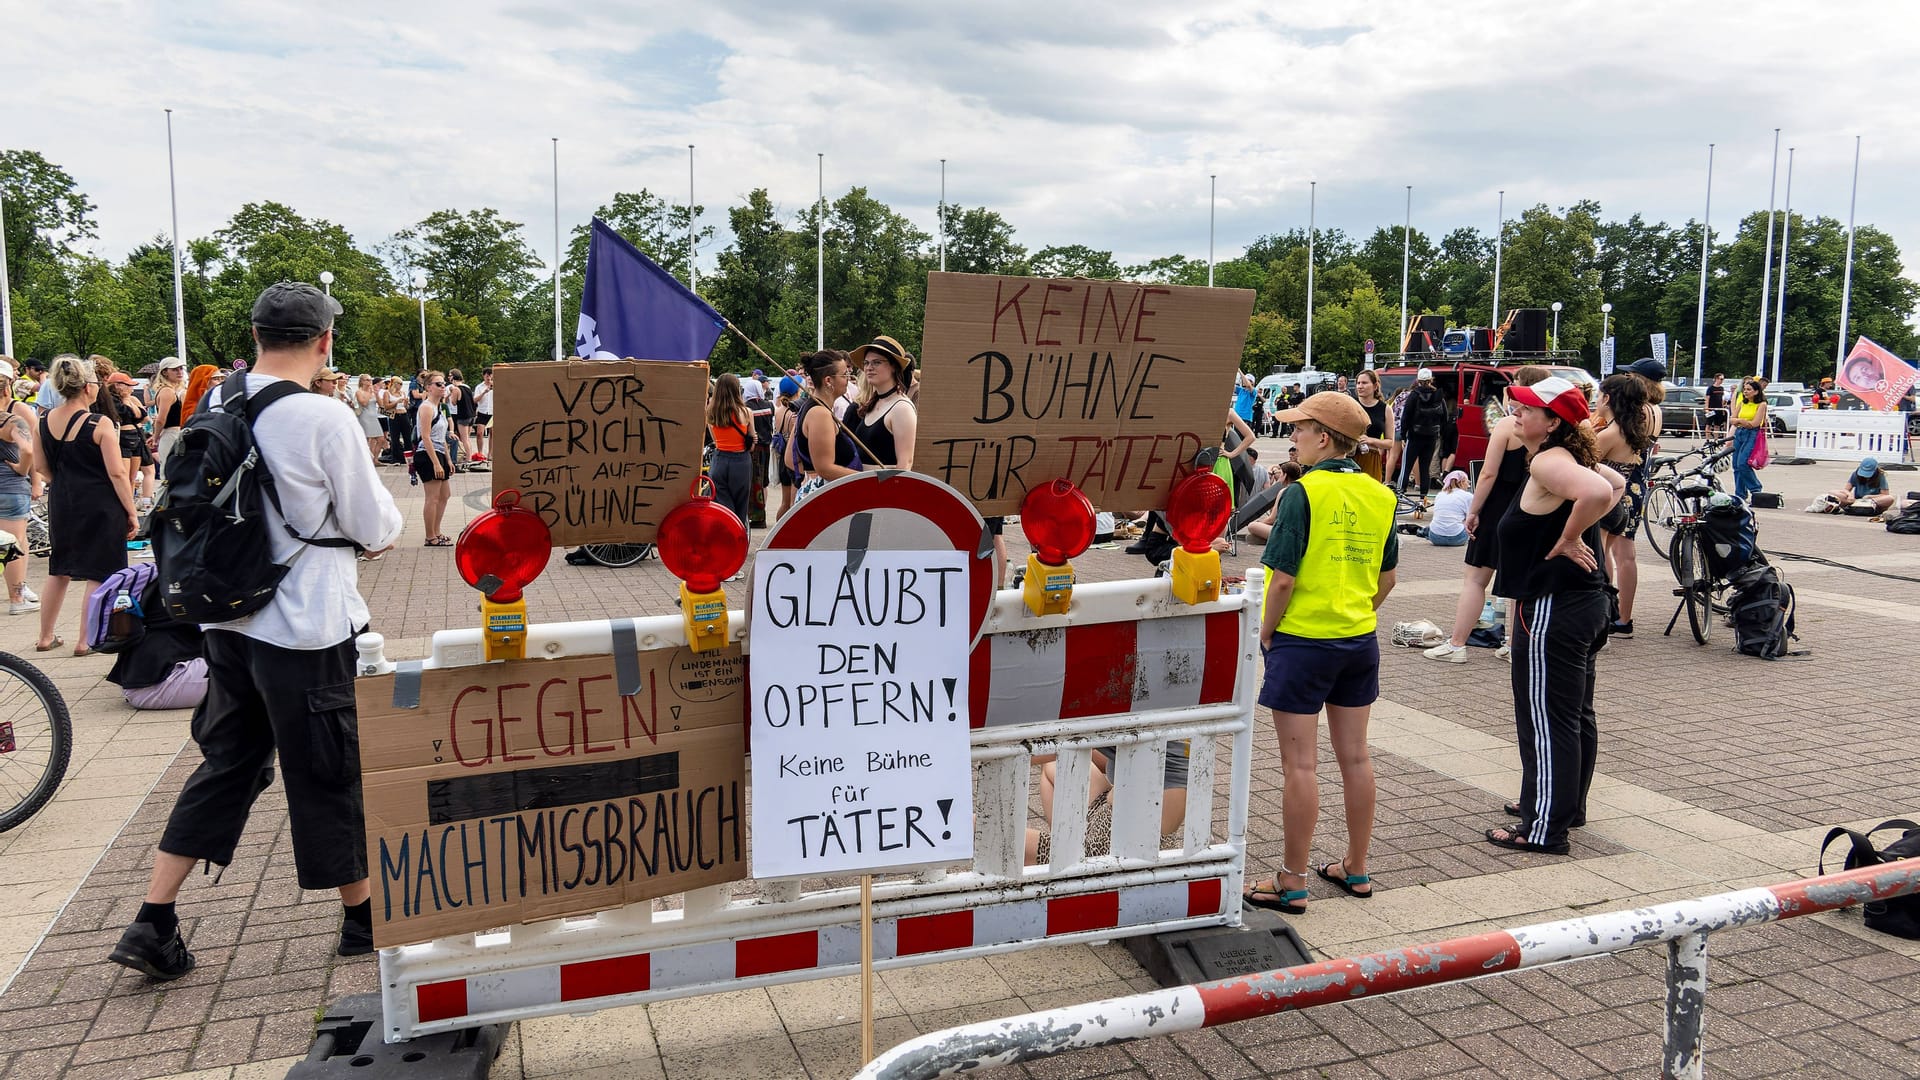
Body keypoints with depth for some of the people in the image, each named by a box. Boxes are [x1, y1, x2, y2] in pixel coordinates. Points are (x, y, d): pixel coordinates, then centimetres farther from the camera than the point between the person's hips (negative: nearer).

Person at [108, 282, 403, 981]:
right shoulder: (325, 419, -19)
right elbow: (378, 530, -13)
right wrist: (380, 523, 11)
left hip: (228, 623, 6)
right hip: (307, 633, -6)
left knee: (225, 767, 19)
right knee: (331, 774, 8)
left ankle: (152, 924, 20)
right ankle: (363, 917, 25)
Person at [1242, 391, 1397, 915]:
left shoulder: (1303, 493, -17)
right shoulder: (1379, 495, 3)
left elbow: (1284, 579, -19)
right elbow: (1387, 576, 10)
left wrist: (1266, 633, -6)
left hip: (1303, 641, -7)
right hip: (1360, 641, 7)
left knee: (1299, 764, 0)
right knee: (1355, 757, 15)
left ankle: (1292, 884, 9)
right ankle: (1356, 869, 27)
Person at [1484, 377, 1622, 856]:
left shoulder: (1547, 462, -19)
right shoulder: (1570, 457, 10)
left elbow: (1598, 493, -38)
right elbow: (1617, 485, 28)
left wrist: (1567, 541, -23)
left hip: (1552, 609, -10)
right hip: (1585, 601, 10)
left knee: (1545, 718, -2)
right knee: (1576, 714, 20)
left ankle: (1544, 828, 6)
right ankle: (1567, 804, 35)